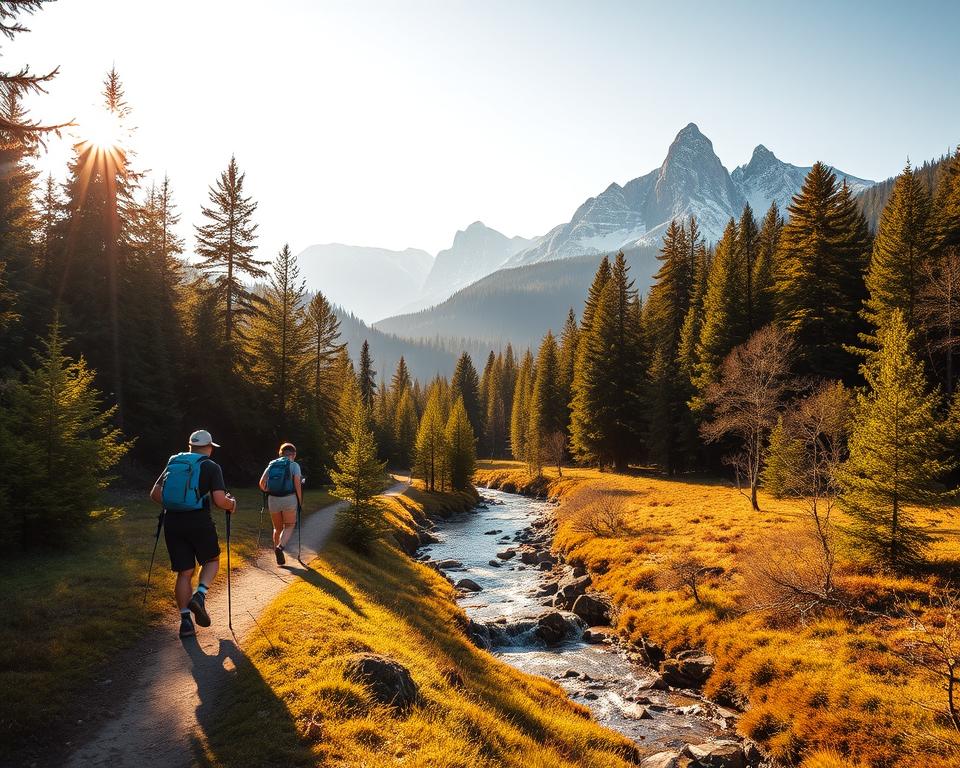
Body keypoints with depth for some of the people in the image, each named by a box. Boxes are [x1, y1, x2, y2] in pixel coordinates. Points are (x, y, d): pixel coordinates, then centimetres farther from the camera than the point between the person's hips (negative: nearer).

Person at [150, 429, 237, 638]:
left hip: (172, 523, 4)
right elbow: (220, 501, -10)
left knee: (184, 572, 11)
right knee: (212, 560, 19)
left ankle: (185, 621, 9)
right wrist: (232, 504, 11)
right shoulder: (211, 467, 0)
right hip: (199, 521, -4)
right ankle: (200, 595, -5)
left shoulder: (173, 463, 13)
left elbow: (155, 494, 10)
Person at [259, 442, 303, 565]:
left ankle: (279, 556, 19)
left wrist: (267, 492, 19)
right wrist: (300, 501, 1)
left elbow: (262, 483, 2)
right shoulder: (294, 465, 0)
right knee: (289, 526, 11)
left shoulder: (272, 464, 11)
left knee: (277, 528, 18)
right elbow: (297, 485, -9)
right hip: (289, 499, -3)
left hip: (273, 499, 4)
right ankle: (280, 546, -14)